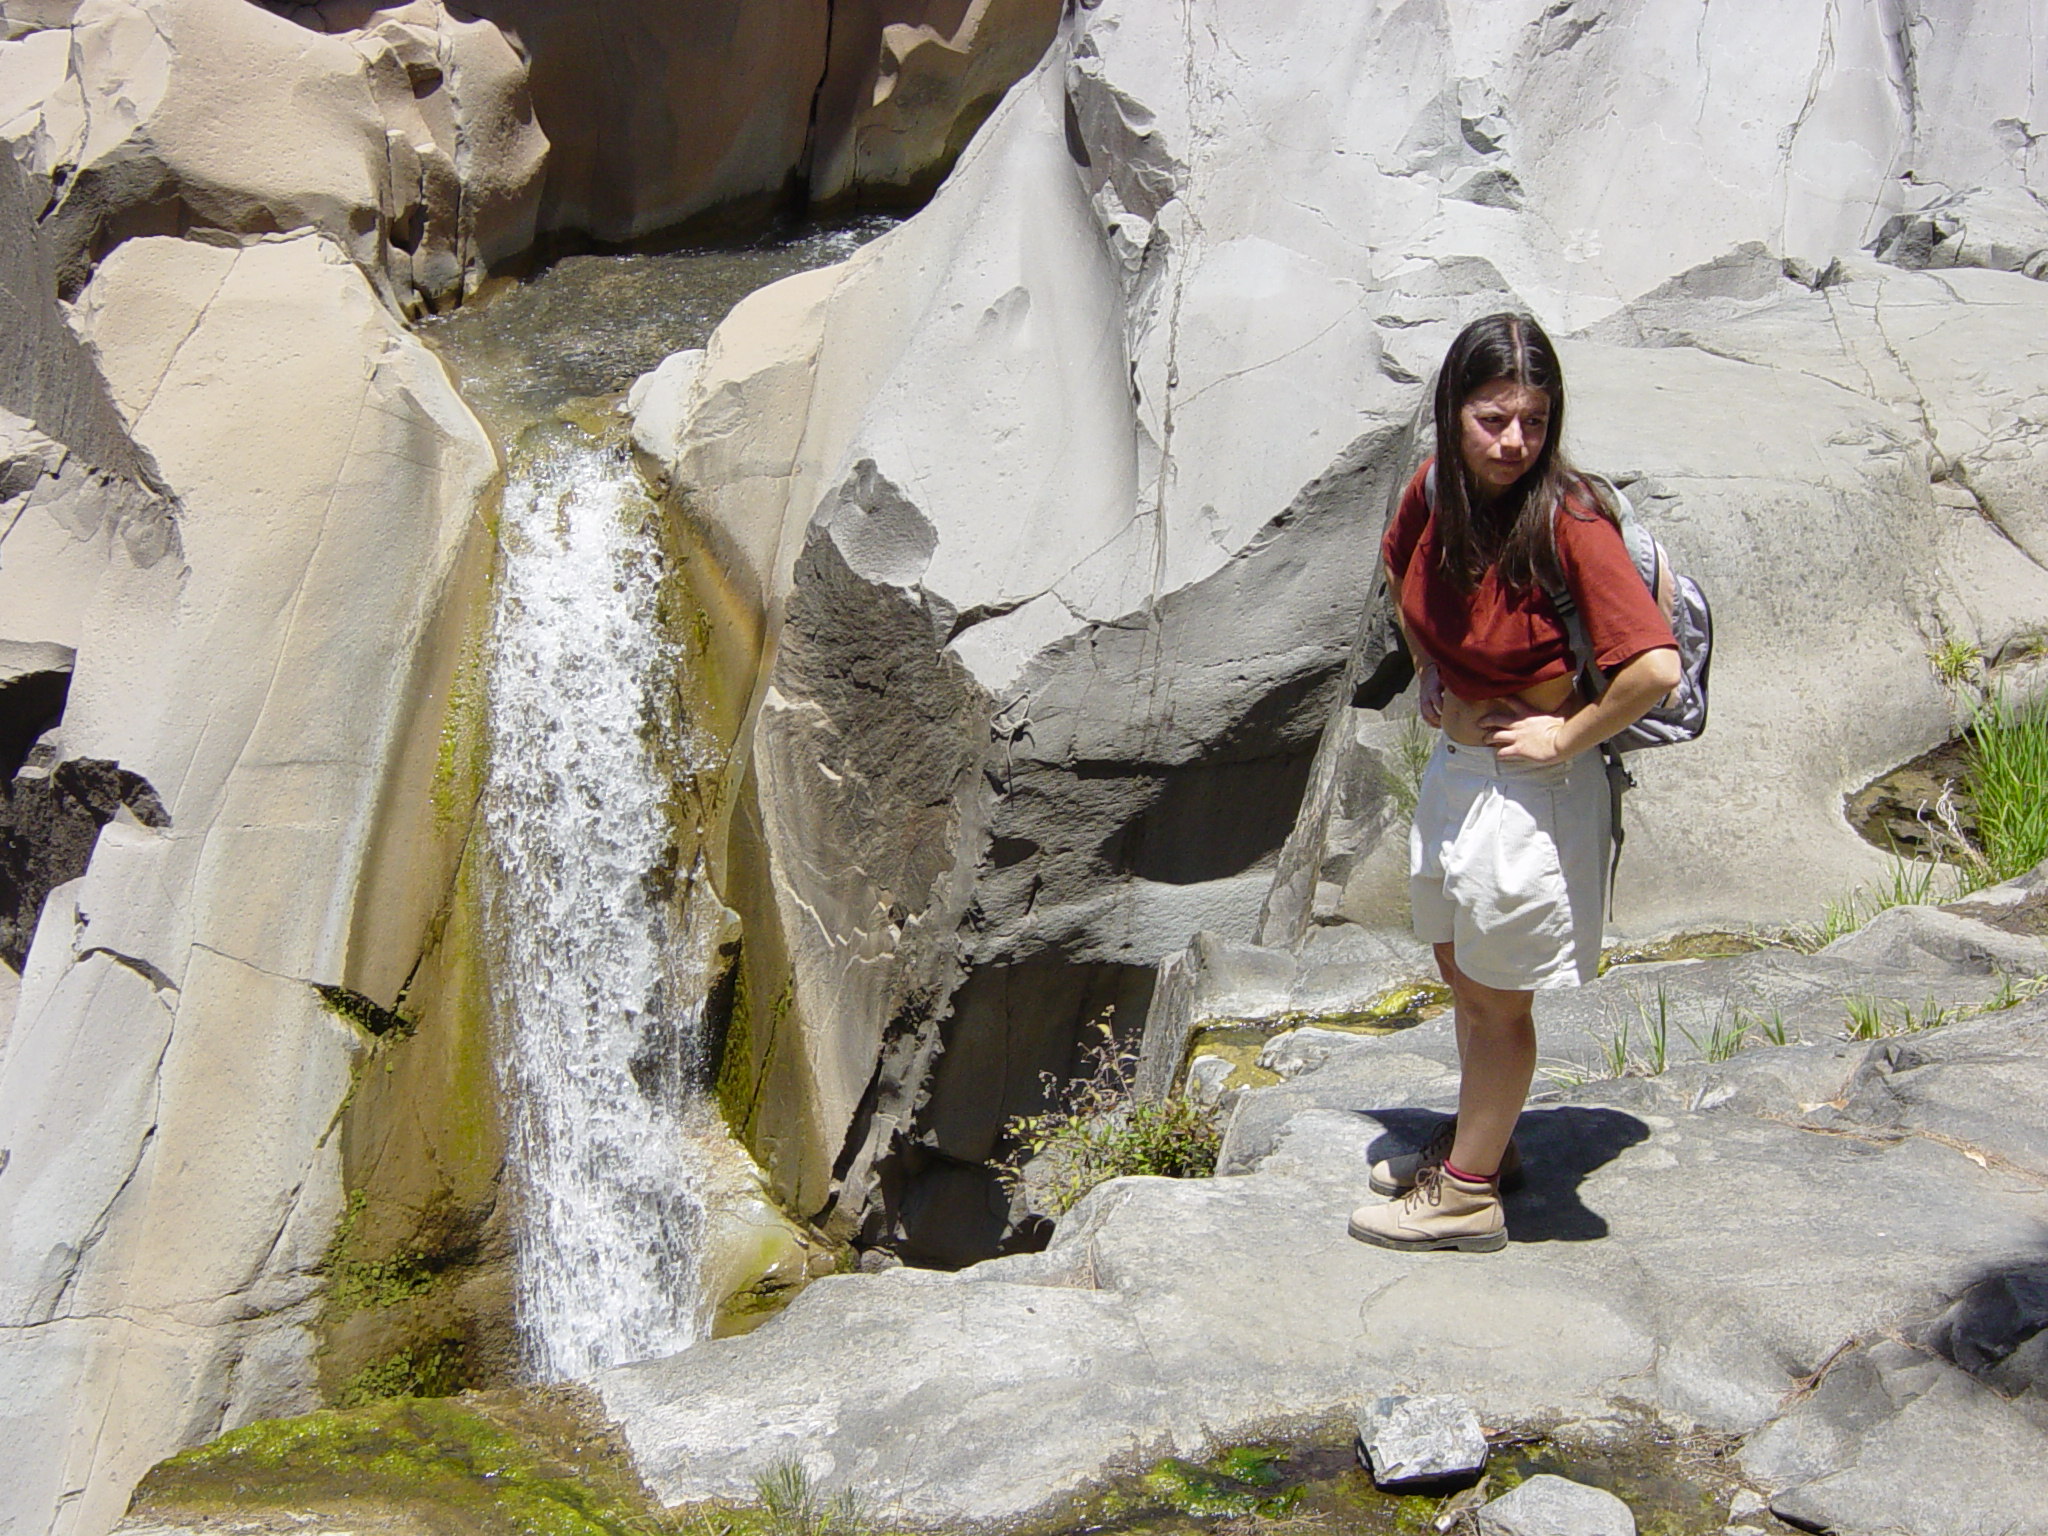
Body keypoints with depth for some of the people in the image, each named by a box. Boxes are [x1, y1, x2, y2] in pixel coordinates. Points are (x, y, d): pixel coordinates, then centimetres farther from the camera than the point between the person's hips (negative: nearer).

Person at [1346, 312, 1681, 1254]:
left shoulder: (1568, 521, -26)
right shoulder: (1435, 489, -5)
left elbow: (1656, 667, -33)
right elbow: (1400, 573, 19)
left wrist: (1567, 738, -20)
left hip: (1527, 782, -7)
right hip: (1454, 765, 8)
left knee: (1498, 995, 7)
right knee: (1460, 973, 22)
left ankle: (1467, 1194, 23)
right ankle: (1483, 1142, 43)